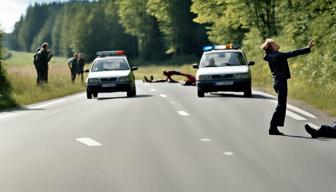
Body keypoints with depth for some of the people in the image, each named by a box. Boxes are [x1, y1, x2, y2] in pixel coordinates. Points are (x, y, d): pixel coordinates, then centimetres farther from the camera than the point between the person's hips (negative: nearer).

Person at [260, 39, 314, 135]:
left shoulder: (271, 56, 12)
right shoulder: (278, 55, -15)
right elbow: (293, 53, -16)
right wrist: (307, 48, -12)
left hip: (277, 82, 10)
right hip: (281, 82, -10)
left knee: (281, 106, 13)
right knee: (281, 106, -6)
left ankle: (274, 128, 12)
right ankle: (273, 128, -5)